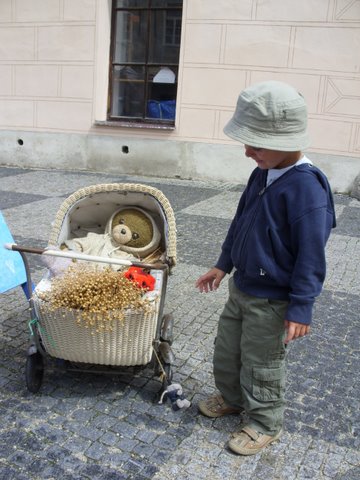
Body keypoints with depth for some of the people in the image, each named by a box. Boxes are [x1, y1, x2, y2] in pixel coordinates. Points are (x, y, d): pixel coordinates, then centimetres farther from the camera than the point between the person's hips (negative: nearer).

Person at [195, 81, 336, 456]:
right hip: (241, 288, 8)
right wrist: (224, 264, 16)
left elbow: (311, 256, -23)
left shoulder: (306, 187, -26)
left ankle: (265, 424, 34)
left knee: (260, 365, 10)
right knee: (226, 350, 23)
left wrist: (300, 309, -20)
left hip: (272, 302, -8)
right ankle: (232, 397, 48)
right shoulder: (263, 173, 0)